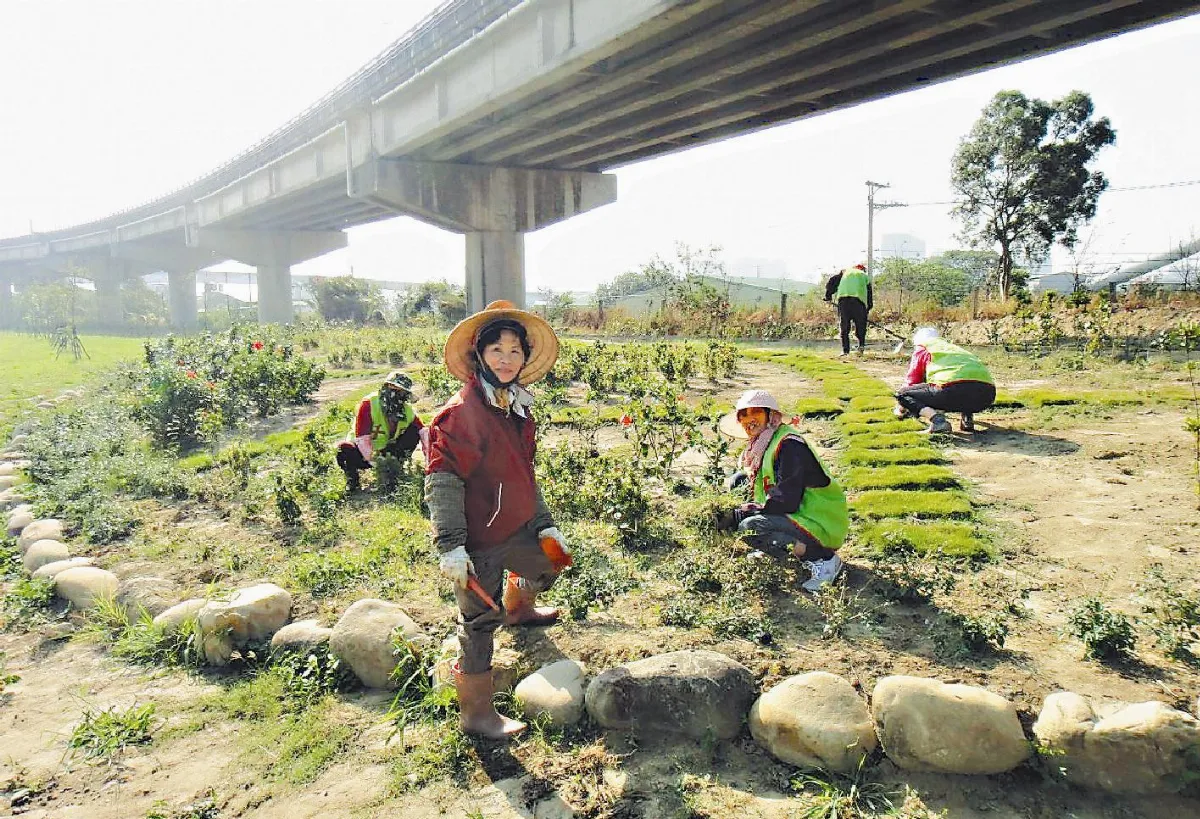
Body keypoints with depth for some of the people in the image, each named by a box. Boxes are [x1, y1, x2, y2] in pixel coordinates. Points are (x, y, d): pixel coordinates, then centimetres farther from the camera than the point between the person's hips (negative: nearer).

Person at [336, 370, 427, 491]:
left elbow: (424, 432, -13)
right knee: (345, 449, -37)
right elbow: (362, 440, -30)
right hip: (363, 454, -4)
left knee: (414, 432, -13)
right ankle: (352, 478, -5)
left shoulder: (407, 410, -9)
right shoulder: (368, 404, -25)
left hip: (386, 452, 4)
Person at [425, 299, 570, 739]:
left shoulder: (519, 411, 7)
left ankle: (517, 610, 62)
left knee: (549, 560, 30)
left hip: (514, 529, 9)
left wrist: (544, 523, 16)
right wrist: (450, 546, -27)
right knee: (479, 621, 4)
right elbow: (441, 480, -23)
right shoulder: (461, 411, -21)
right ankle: (476, 712, 23)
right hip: (476, 540, -9)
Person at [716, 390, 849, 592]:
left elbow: (785, 502, -25)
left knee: (750, 528, -26)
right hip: (801, 516, 9)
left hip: (823, 525, -9)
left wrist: (736, 516, -22)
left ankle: (823, 559, -12)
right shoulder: (759, 447, 9)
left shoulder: (789, 445, -19)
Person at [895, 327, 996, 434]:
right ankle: (967, 417, 13)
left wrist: (901, 409, 43)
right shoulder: (955, 347, 40)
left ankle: (937, 420, -14)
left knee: (902, 394, 11)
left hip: (954, 388, -6)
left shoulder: (921, 349, 23)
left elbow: (911, 381, 26)